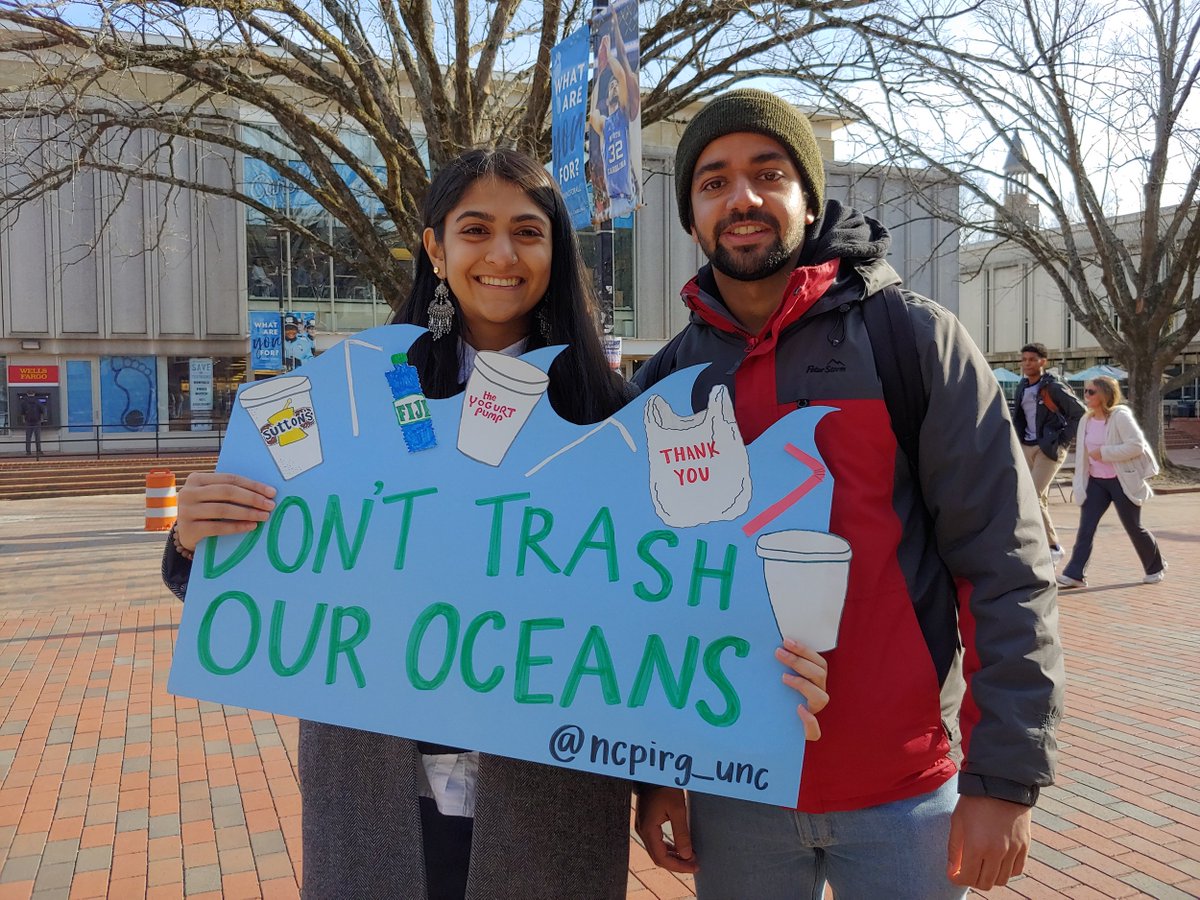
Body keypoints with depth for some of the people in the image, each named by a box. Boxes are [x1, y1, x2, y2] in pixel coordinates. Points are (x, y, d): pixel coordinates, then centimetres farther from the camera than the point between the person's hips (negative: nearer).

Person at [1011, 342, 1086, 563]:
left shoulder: (1053, 387, -11)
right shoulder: (1022, 388, 10)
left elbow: (1080, 413, -11)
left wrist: (1063, 439, -12)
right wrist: (1018, 440, 12)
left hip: (1049, 448, -7)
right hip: (1026, 447, 7)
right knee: (1039, 498, 8)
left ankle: (1052, 546, -2)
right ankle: (1049, 547, 15)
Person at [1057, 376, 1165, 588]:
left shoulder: (1120, 417, -14)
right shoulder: (1086, 421, 6)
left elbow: (1137, 445, -22)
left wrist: (1104, 453, -23)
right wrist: (1080, 482, 14)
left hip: (1122, 481, -6)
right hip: (1095, 481, 6)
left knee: (1133, 527, 7)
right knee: (1086, 526, -5)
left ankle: (1156, 567, 30)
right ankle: (1074, 574, -7)